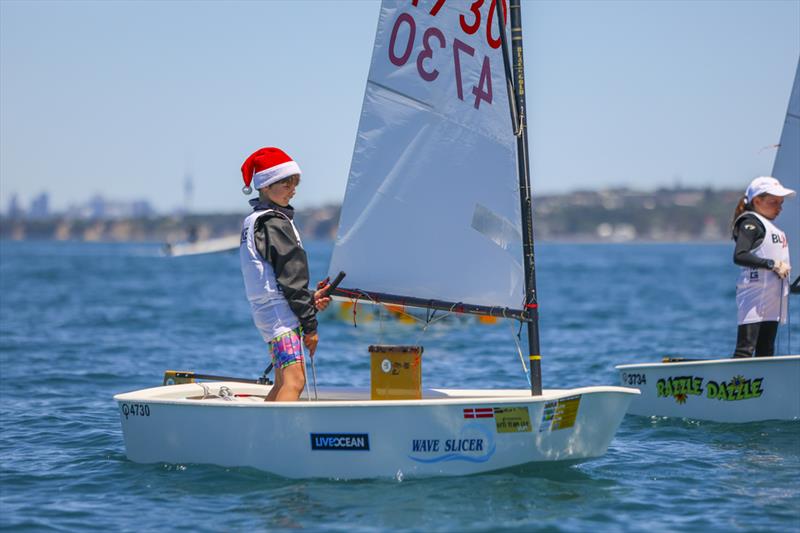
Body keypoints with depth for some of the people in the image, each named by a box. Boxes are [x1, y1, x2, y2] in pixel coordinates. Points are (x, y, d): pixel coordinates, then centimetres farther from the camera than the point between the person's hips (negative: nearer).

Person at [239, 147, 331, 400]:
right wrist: (310, 324, -12)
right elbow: (291, 277, -15)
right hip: (281, 313, -10)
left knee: (283, 383, 17)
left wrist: (310, 299, 16)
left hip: (265, 311, 10)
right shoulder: (275, 222, -11)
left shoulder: (252, 220, 19)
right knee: (294, 382, -21)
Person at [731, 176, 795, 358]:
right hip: (755, 297, -9)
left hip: (772, 299, 9)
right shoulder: (751, 222, -6)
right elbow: (739, 256, -20)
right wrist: (772, 264, -21)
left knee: (766, 351, 8)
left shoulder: (771, 226, 22)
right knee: (746, 349, -16)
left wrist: (784, 267, 7)